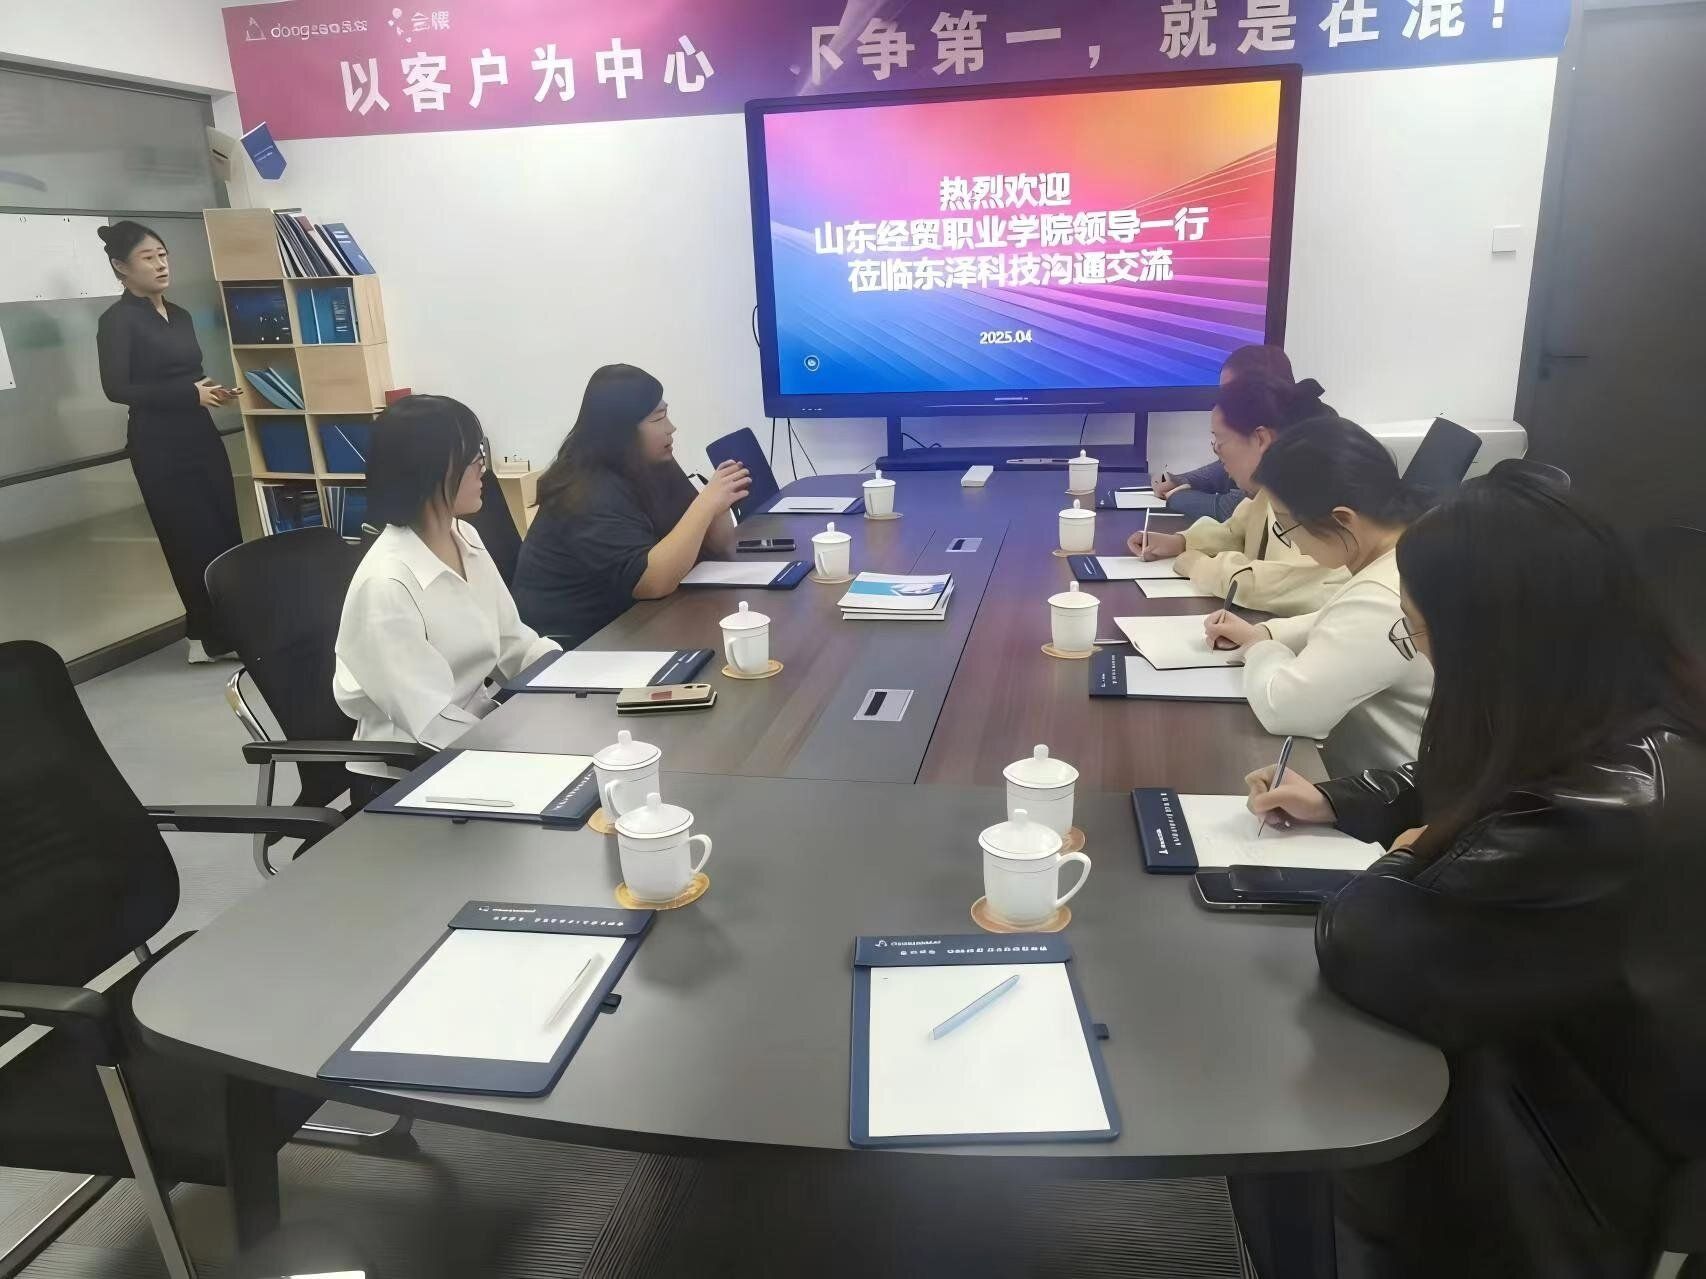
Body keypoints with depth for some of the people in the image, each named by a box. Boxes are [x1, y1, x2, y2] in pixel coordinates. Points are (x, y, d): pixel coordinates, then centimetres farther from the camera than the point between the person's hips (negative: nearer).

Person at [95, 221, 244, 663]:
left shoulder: (180, 316, 15)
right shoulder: (118, 319, -7)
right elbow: (117, 388, -15)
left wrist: (214, 390, 1)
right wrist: (190, 393, -16)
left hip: (200, 434, 7)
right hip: (158, 445, -7)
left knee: (228, 533, 3)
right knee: (194, 541, -4)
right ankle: (212, 636, 6)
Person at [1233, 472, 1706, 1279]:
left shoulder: (1611, 819, -39)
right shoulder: (1615, 715, -10)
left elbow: (1357, 945, -31)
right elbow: (1459, 786, 12)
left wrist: (1409, 859, -12)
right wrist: (1333, 803, 5)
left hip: (1588, 1143, -7)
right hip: (1559, 1036, 7)